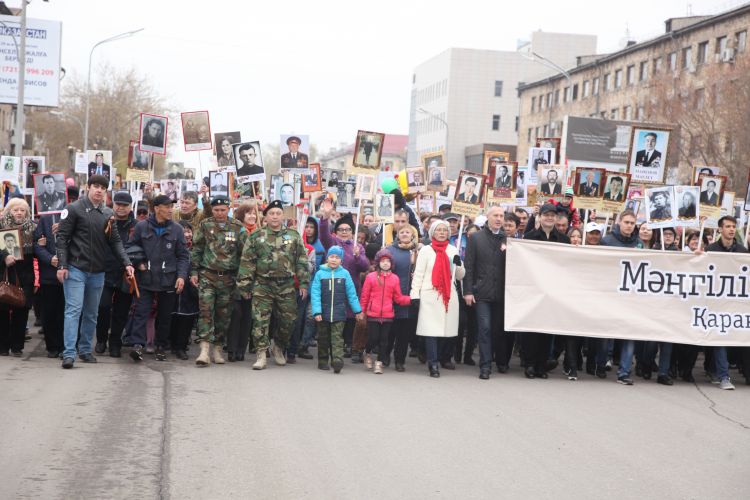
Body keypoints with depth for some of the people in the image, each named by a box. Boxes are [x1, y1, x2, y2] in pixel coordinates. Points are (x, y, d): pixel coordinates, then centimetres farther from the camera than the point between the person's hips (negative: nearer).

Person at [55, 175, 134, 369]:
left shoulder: (108, 213, 10)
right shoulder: (74, 209, -4)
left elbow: (115, 241, 10)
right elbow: (62, 238, -7)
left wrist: (126, 262, -4)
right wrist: (62, 265, -14)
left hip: (98, 272, 5)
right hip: (76, 269, -5)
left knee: (91, 314, 12)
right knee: (74, 310, -10)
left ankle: (85, 350, 23)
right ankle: (69, 353, -12)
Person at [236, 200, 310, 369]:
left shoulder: (293, 236, 8)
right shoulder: (256, 237, 4)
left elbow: (302, 261, 7)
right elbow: (247, 263, 3)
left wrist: (304, 283, 0)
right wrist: (244, 286, -1)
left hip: (287, 286, 1)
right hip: (262, 285, -1)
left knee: (288, 320, 7)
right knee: (260, 320, -6)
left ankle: (278, 348, 31)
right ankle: (261, 355, 0)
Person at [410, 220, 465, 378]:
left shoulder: (453, 250, 13)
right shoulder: (425, 250, 4)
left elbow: (460, 276, 16)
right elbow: (418, 274, 1)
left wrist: (459, 264, -4)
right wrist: (415, 295, -6)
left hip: (448, 296, 3)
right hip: (429, 296, -3)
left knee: (444, 329, 1)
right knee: (431, 329, -9)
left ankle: (433, 359, 15)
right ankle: (434, 364, -7)